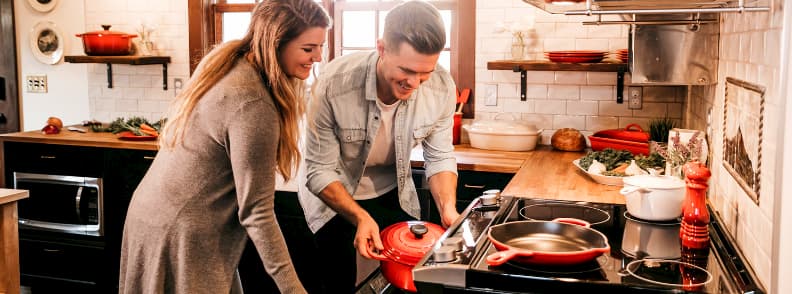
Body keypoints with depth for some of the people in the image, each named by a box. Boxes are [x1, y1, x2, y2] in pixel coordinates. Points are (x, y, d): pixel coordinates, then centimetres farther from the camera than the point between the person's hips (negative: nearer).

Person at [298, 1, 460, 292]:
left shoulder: (442, 88, -22)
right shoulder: (334, 83, -31)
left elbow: (440, 157, -8)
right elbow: (320, 171, -23)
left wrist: (448, 208, -24)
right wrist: (360, 218, -35)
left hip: (394, 195, 3)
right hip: (334, 195, -3)